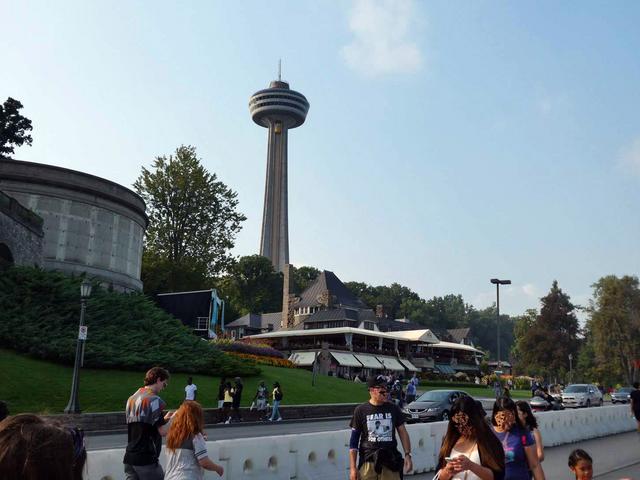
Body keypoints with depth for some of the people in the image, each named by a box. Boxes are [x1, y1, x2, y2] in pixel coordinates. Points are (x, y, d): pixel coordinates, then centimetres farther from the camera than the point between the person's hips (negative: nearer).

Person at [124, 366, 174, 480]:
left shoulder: (131, 399, 13)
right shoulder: (154, 400, -12)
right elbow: (163, 431, -15)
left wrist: (164, 419, 19)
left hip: (129, 458, 7)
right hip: (146, 460, -7)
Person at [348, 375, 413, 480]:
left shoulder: (393, 409, 6)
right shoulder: (361, 410, -1)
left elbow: (403, 432, 12)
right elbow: (354, 441, 1)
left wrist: (408, 454, 0)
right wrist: (353, 467, -3)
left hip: (390, 463, 2)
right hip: (367, 462, -1)